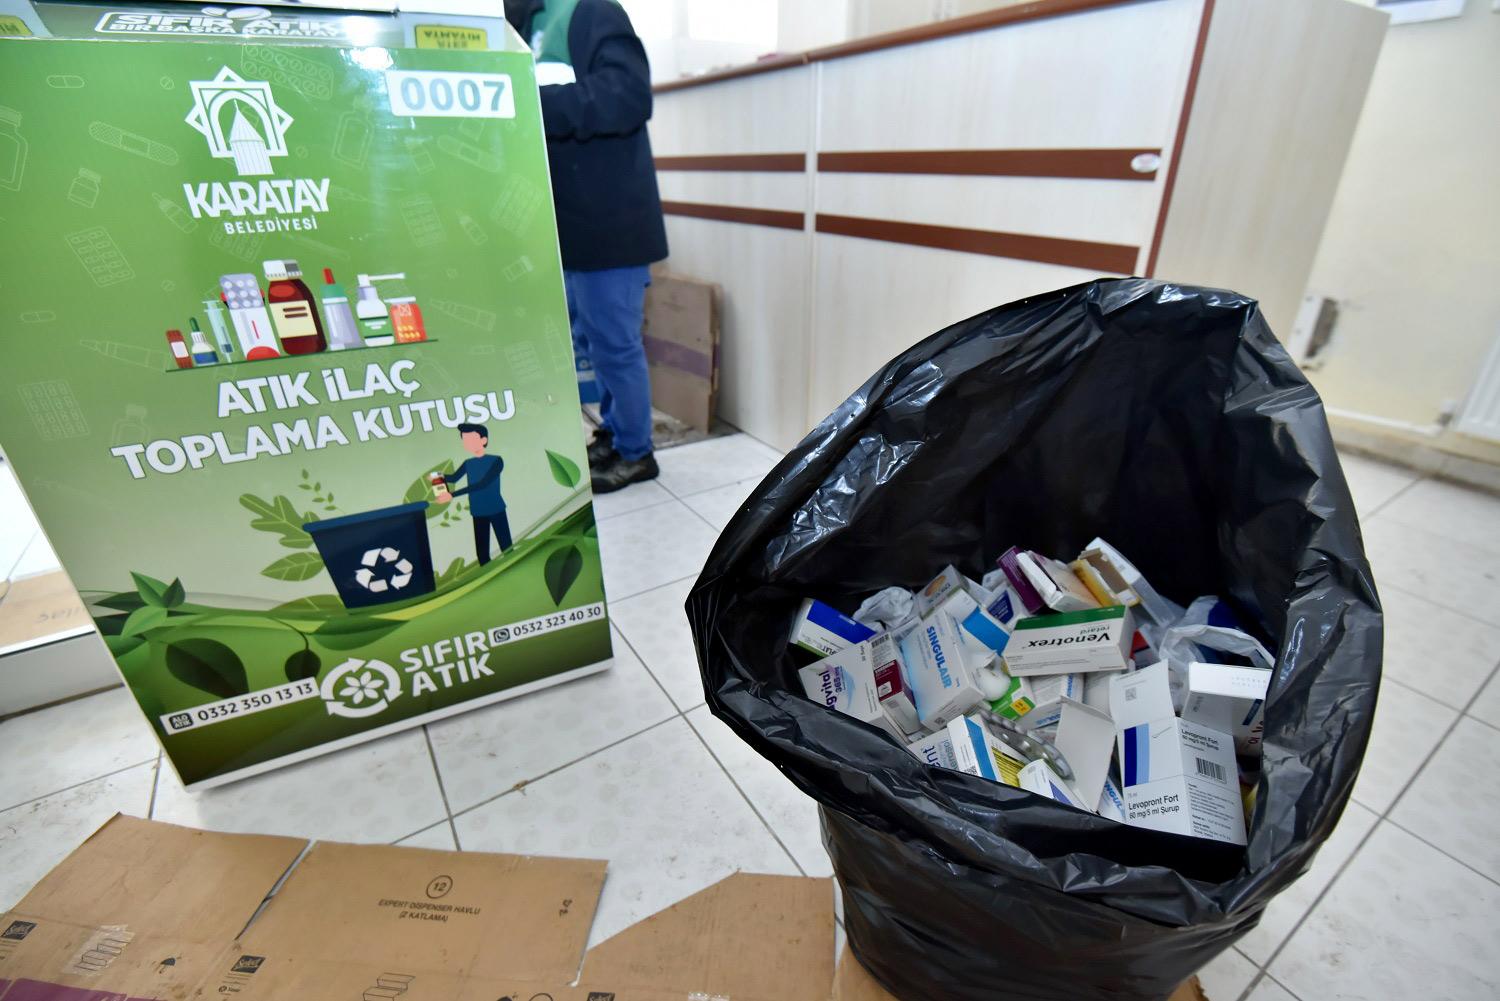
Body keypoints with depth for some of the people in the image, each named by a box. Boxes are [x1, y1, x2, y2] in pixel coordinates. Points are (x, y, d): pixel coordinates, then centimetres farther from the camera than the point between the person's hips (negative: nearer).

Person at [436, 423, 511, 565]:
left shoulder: (496, 461, -12)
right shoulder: (468, 463, 7)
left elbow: (483, 484, -22)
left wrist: (452, 495, -27)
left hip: (496, 511, -5)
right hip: (478, 514, 5)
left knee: (507, 548, -1)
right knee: (482, 552, 9)